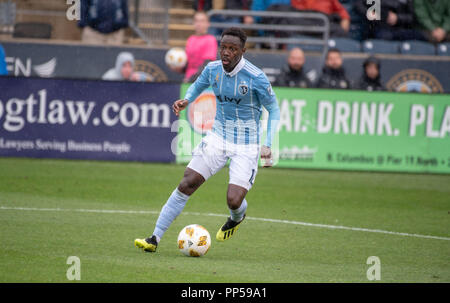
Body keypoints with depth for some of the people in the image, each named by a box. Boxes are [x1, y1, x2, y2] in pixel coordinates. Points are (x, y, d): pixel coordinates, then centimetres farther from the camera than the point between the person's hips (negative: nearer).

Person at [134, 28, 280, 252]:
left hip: (246, 146, -4)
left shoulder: (256, 78, -18)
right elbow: (197, 86, 20)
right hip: (218, 138, 4)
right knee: (186, 184, -9)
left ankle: (236, 218, 26)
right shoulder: (212, 69, -3)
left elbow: (274, 110, -6)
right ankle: (155, 238, -6)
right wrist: (185, 101, -2)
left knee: (234, 201, -15)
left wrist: (268, 145, -15)